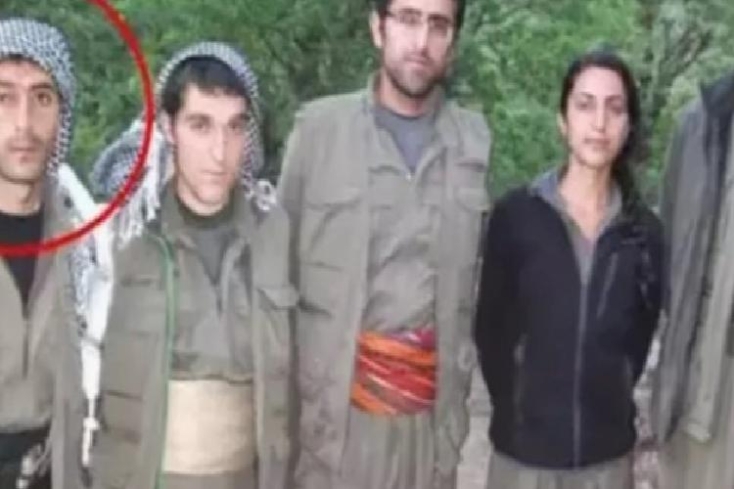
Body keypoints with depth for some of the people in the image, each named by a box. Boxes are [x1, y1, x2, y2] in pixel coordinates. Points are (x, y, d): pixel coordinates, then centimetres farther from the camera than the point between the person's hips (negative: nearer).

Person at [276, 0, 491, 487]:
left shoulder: (477, 139, 3)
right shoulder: (319, 125, -2)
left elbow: (484, 271, 9)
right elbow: (283, 262, 2)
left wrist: (459, 368, 5)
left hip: (431, 405, 2)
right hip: (335, 400, -1)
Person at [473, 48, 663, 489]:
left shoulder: (645, 230, 0)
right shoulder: (516, 214, -7)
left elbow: (640, 336, 10)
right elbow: (491, 329, 0)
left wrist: (609, 410, 6)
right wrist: (517, 410, 1)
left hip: (608, 453, 2)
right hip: (524, 448, -2)